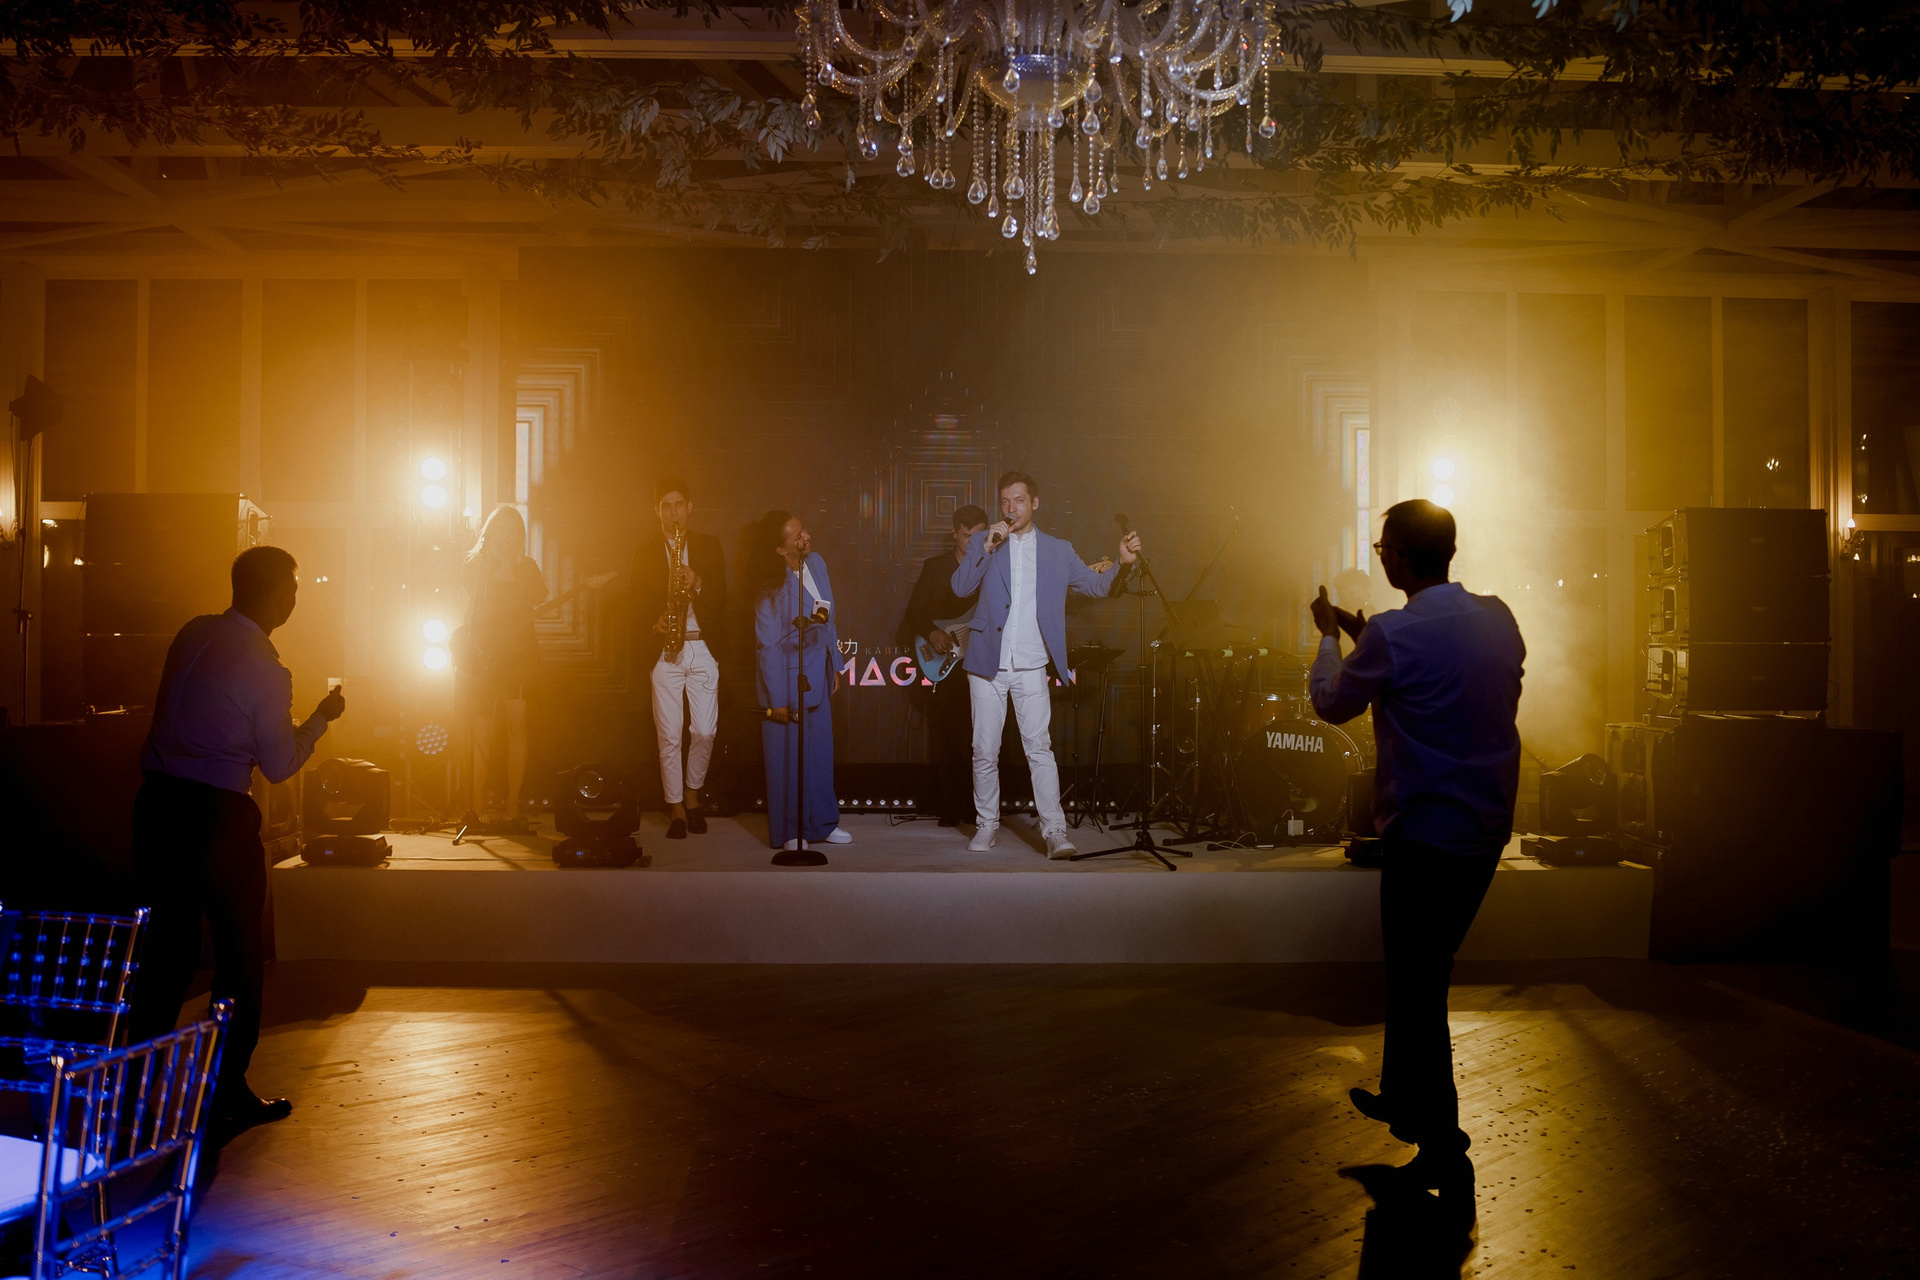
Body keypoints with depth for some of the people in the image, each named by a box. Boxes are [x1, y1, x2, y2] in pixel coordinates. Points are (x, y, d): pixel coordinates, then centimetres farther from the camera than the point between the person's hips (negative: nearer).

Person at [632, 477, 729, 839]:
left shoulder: (709, 546, 9)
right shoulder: (644, 551, 9)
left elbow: (720, 598, 0)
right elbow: (638, 604, 4)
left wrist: (697, 584, -19)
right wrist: (653, 622, -16)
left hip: (703, 649, 0)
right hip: (664, 651, 0)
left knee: (704, 731, -3)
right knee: (669, 735, -1)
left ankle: (692, 794, 20)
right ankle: (676, 809, 11)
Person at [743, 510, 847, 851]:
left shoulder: (816, 562, 0)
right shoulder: (771, 586, -18)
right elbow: (768, 646, -15)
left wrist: (834, 666, 14)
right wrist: (777, 700, -13)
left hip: (818, 672, 6)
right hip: (787, 674, -6)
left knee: (821, 748, 11)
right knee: (787, 753, 3)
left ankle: (821, 823, 24)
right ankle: (787, 832, 15)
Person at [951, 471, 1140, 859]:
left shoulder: (1058, 550, 10)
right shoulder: (983, 542, 8)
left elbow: (1095, 584, 7)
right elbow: (960, 587, -4)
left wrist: (1121, 563, -11)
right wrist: (987, 548, -16)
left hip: (1031, 667, -1)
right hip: (987, 665, 1)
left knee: (1040, 749, -9)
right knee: (985, 752, 6)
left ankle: (1055, 831, -7)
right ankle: (986, 826, 19)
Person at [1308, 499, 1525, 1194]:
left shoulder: (1393, 636, -20)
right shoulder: (1498, 617, 1)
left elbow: (1332, 703, -2)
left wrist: (1329, 635, 16)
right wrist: (1364, 634, 22)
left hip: (1425, 836, -8)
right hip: (1489, 827, 8)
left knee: (1417, 988, 4)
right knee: (1420, 971, 22)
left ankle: (1443, 1151, 11)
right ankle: (1403, 1099, 38)